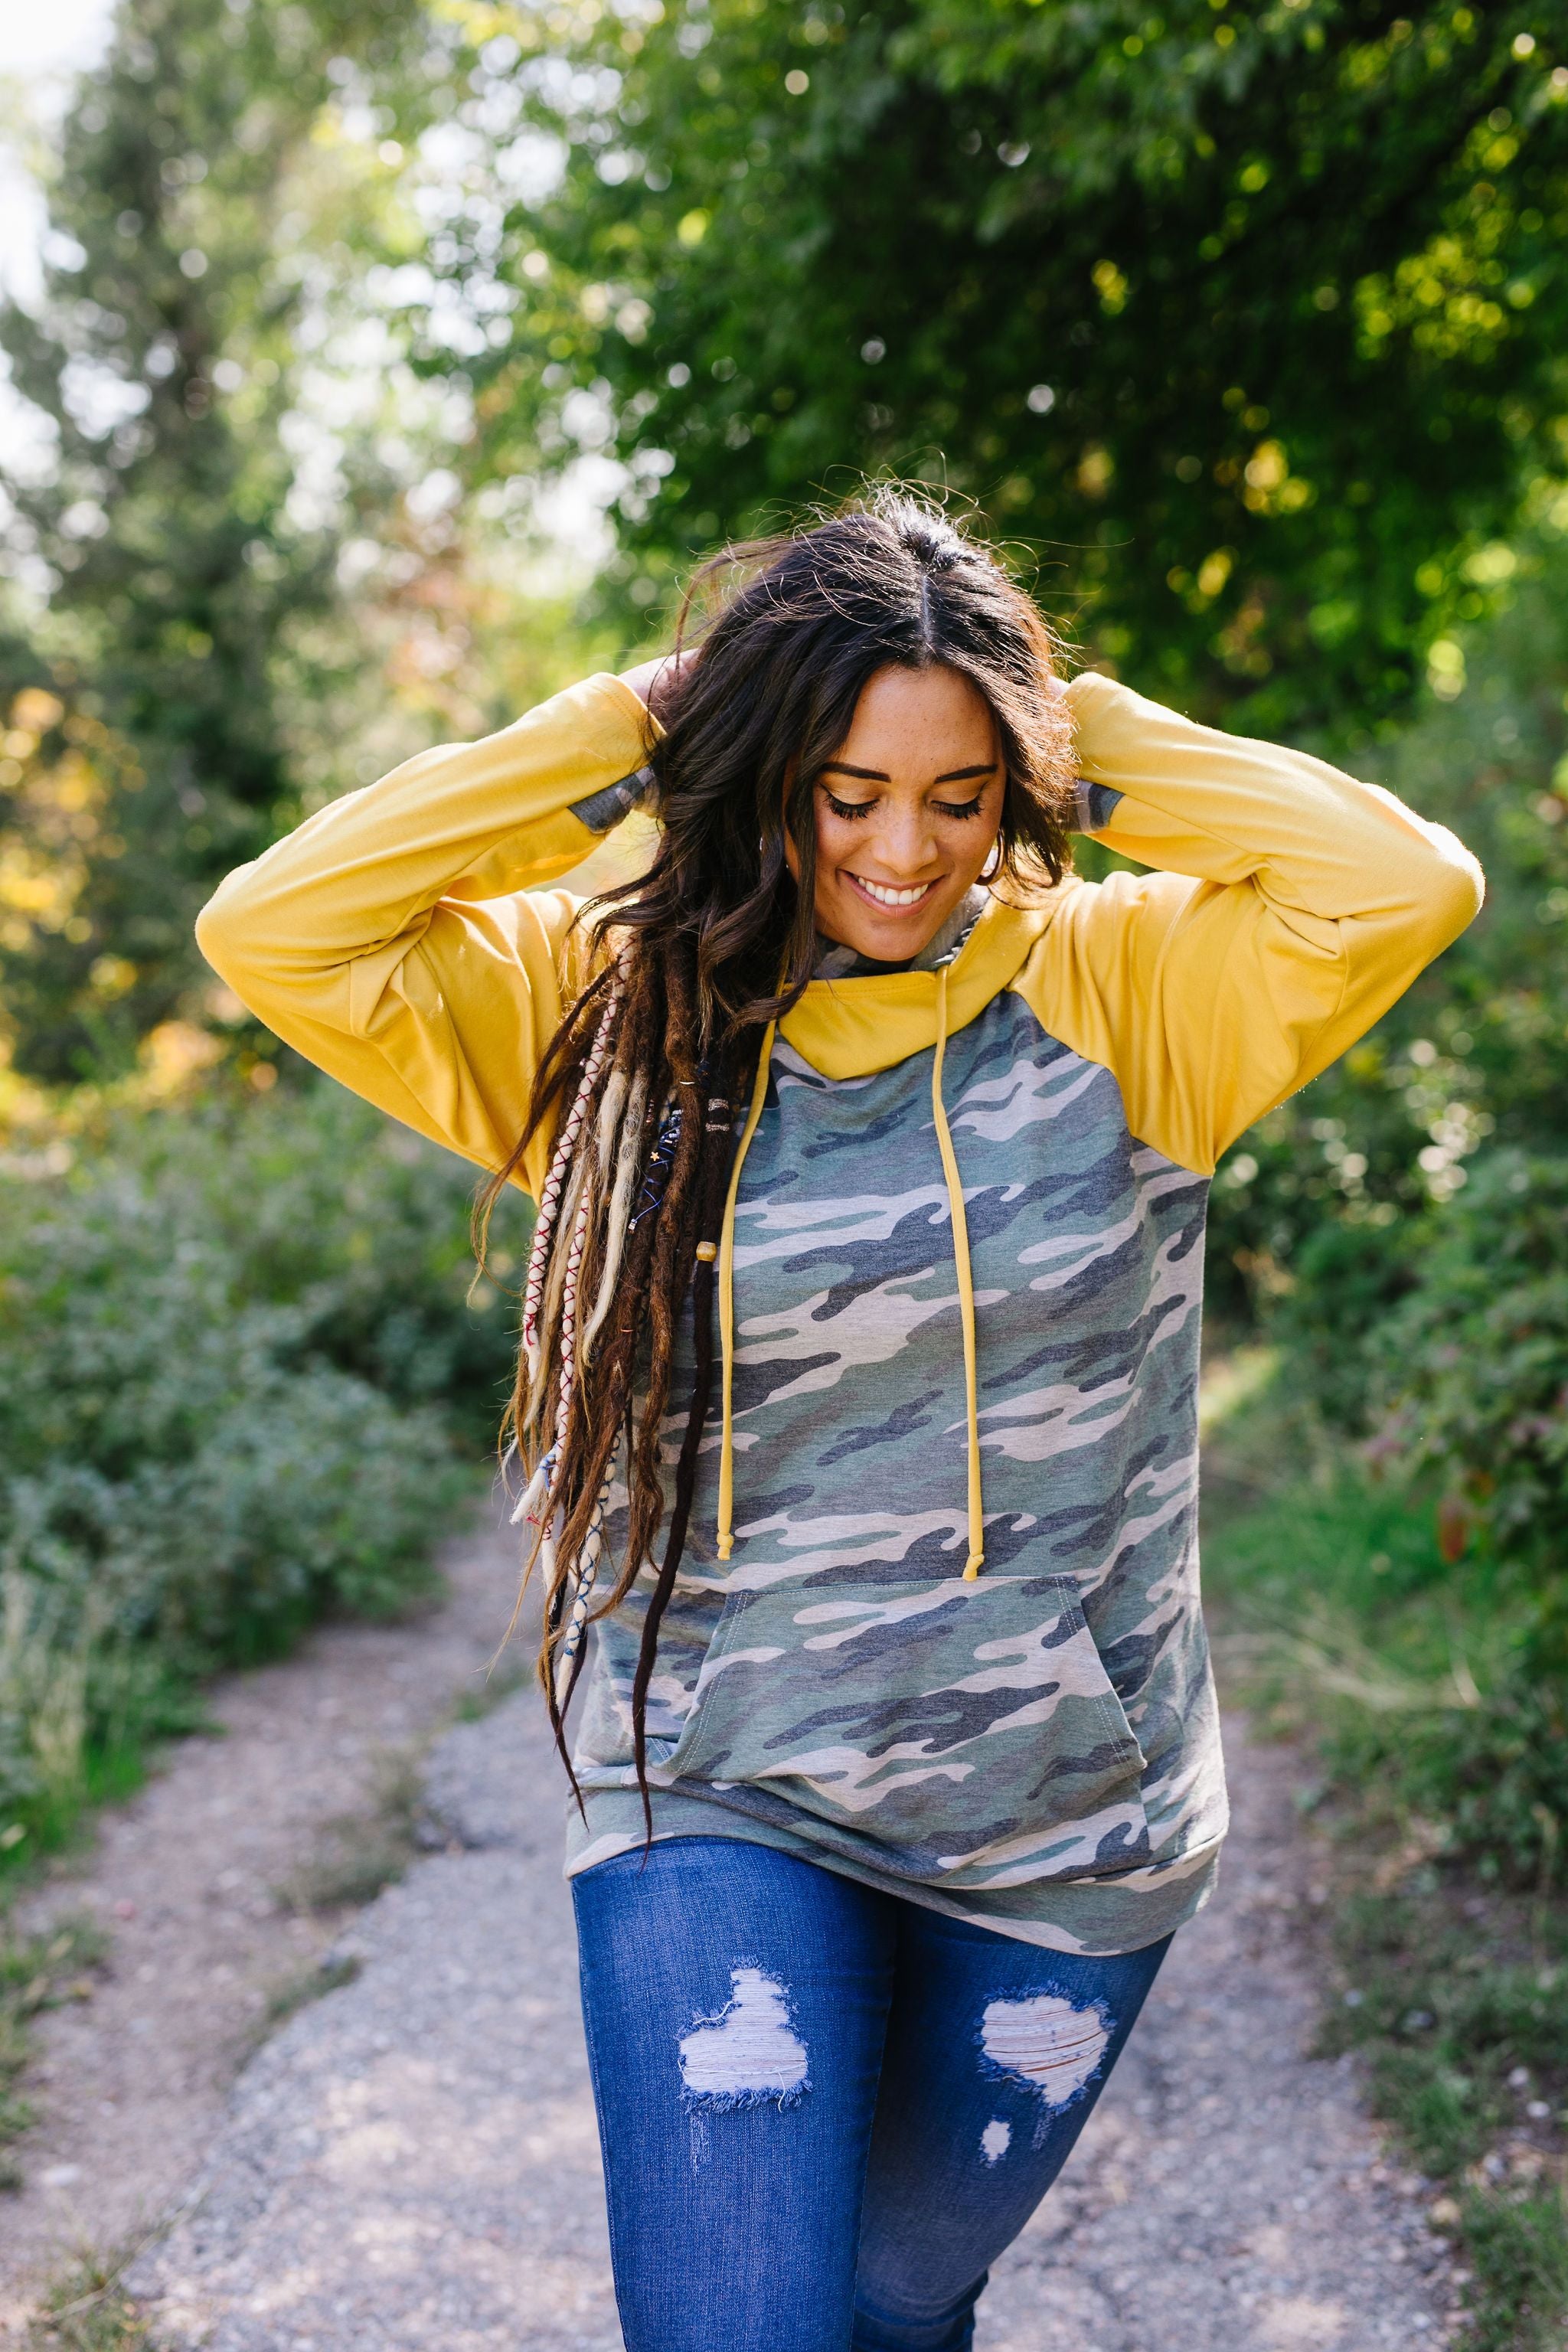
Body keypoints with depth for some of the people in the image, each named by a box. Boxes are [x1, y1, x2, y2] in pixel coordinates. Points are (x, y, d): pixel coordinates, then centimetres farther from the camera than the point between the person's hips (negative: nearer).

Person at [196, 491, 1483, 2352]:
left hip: (1066, 1826, 2)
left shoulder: (1123, 987, -6)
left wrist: (1093, 743, -12)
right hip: (721, 1808, -1)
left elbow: (1410, 883, -19)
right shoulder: (610, 1007, -6)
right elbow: (274, 931, -16)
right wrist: (624, 732, -14)